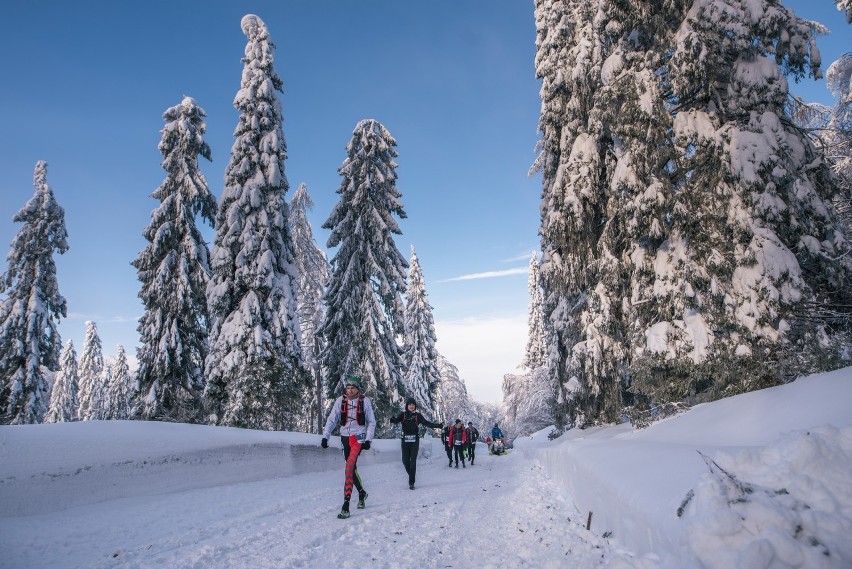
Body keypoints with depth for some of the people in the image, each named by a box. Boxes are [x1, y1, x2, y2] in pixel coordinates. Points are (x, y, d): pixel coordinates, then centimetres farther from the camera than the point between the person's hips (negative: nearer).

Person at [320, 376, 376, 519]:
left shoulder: (365, 401, -6)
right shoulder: (340, 400, -1)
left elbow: (371, 422, 0)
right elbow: (331, 420, 2)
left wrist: (368, 440, -8)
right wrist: (325, 437, -8)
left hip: (359, 437, -4)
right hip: (346, 437, 4)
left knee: (349, 468, -17)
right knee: (352, 468, 13)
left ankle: (346, 505, -18)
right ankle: (361, 492, 38)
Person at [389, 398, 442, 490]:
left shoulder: (418, 415, 5)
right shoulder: (403, 415, 3)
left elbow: (426, 423, -3)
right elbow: (396, 420, -15)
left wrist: (436, 425, -16)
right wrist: (392, 419, -39)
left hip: (415, 441, -1)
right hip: (405, 440, 1)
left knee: (413, 461, -6)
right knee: (405, 461, 2)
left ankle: (411, 482, -1)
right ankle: (411, 475, 30)